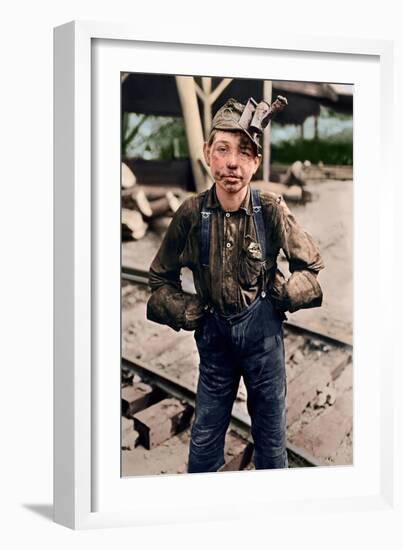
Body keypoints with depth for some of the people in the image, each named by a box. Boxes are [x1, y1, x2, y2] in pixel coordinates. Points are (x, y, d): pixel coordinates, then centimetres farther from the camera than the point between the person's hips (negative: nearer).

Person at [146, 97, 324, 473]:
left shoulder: (271, 210, -12)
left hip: (263, 329, -1)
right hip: (213, 331, 1)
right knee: (205, 435, 9)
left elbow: (312, 267, 3)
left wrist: (284, 294, -10)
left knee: (270, 431, 12)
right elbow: (160, 278, 5)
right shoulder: (191, 213, -10)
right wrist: (185, 312, -6)